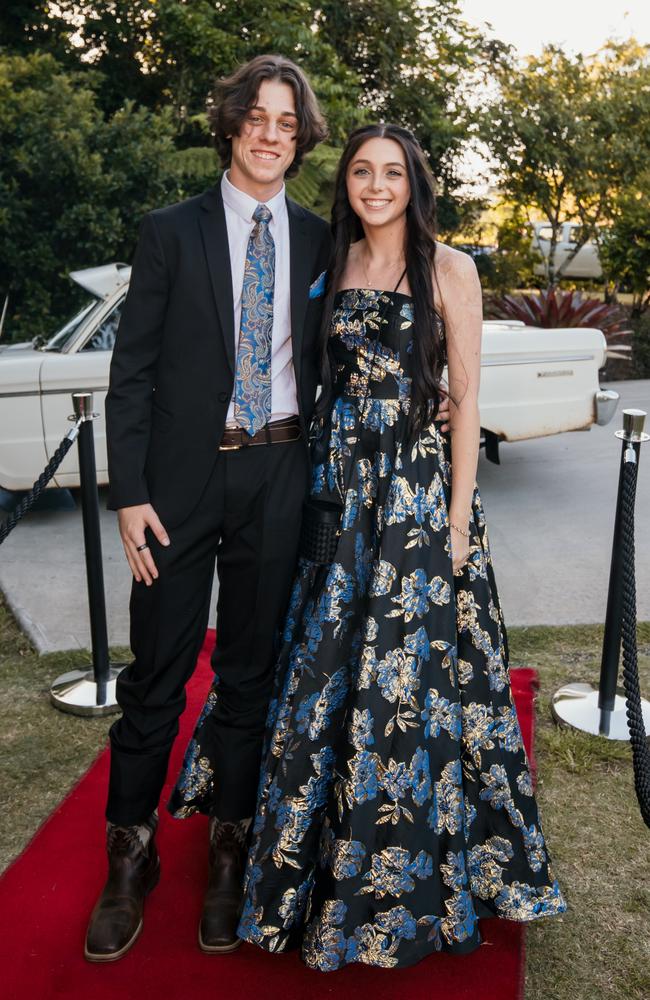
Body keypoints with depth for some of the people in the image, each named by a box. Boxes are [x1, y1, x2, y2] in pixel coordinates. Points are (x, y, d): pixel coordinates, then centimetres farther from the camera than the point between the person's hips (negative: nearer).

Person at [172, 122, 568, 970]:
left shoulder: (449, 269, -3)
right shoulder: (333, 265, 10)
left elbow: (466, 396, -5)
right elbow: (322, 378, 14)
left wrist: (459, 514, -10)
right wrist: (313, 479, 7)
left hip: (417, 486, -4)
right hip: (333, 483, 5)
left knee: (404, 675, 2)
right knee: (315, 664, 12)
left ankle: (401, 872, 24)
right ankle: (310, 847, 36)